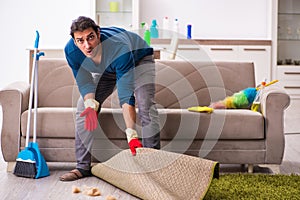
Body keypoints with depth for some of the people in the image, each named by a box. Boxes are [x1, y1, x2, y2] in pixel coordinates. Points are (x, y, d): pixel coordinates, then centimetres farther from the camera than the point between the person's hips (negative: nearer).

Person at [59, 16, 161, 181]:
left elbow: (126, 95, -46)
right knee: (84, 107, -7)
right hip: (105, 69, 5)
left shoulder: (119, 48, -45)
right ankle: (83, 167, 0)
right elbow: (84, 83, -19)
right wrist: (90, 104, -42)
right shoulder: (71, 51, -31)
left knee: (146, 107, -25)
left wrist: (131, 134, -52)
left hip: (139, 58, -4)